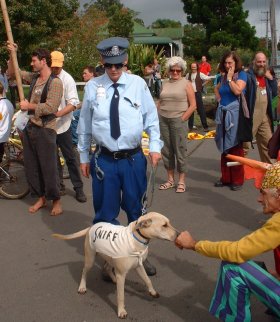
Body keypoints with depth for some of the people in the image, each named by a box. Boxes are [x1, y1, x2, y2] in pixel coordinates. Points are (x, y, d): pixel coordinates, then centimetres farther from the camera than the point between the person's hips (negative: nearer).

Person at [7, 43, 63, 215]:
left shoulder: (55, 82, -13)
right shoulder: (33, 77, 8)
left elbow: (50, 107, -22)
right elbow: (12, 72, 21)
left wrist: (29, 106, -12)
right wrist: (13, 54, 7)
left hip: (45, 130, -7)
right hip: (30, 128, 8)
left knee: (49, 167, 0)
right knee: (31, 167, 13)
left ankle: (56, 200, 15)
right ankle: (41, 198, 27)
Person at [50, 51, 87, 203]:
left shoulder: (67, 79, -10)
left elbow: (73, 103, -17)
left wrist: (59, 113, -30)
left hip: (62, 126, -4)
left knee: (70, 157, 1)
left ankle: (78, 188, 9)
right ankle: (59, 186, 26)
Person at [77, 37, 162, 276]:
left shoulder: (138, 84, -3)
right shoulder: (92, 87, -2)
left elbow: (151, 117, 4)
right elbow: (85, 125, 5)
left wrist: (155, 146, -6)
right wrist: (84, 156, 9)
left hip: (134, 158, 0)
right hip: (105, 159, 0)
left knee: (136, 210, 16)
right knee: (106, 213, 10)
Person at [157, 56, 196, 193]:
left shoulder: (186, 84, 1)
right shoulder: (165, 84, 14)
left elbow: (193, 105, -4)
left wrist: (182, 119, -8)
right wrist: (158, 116, 6)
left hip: (178, 120, -5)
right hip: (163, 120, 5)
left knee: (180, 151, -3)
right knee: (166, 150, 8)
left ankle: (181, 181, 6)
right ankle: (170, 179, 19)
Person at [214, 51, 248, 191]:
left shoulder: (241, 75, -5)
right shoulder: (223, 76, 12)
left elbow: (238, 91, -21)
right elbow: (216, 89, 31)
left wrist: (230, 78, -12)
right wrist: (219, 98, 14)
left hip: (235, 113, -6)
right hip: (223, 113, 6)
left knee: (235, 147, -2)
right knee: (225, 147, 11)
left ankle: (237, 180, 6)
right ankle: (226, 177, 20)